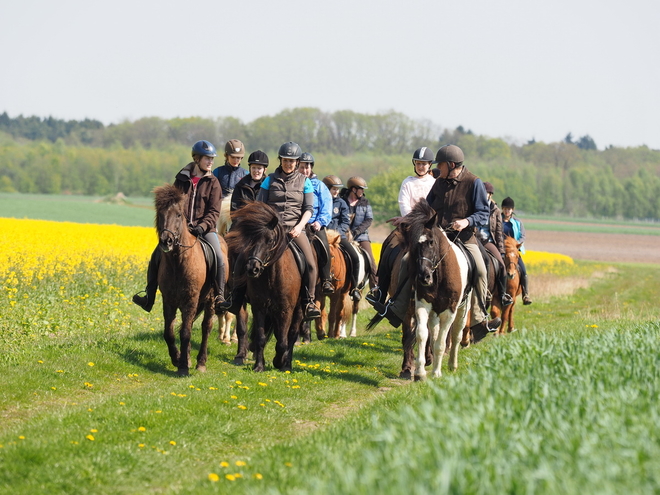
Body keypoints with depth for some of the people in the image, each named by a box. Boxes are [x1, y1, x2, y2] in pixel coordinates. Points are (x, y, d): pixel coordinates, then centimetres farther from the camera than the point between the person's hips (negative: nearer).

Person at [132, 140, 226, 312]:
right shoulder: (182, 179, 8)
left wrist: (202, 226, -20)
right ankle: (149, 297, 0)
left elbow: (214, 211, -3)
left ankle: (220, 297, -14)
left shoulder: (212, 183, 3)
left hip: (204, 228, -2)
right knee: (157, 255, -8)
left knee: (219, 257, -25)